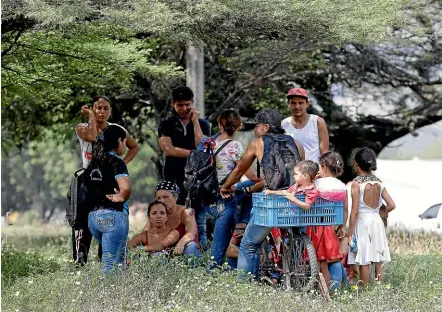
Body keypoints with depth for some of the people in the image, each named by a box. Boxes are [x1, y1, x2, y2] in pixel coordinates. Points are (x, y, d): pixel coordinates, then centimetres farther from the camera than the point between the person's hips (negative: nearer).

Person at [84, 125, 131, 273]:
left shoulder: (93, 162, 14)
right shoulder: (116, 161, -10)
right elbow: (126, 188, -26)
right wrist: (121, 198, -7)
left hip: (93, 216, 8)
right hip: (112, 215, -8)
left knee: (119, 258, 19)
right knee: (111, 264, -5)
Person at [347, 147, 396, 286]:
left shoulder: (357, 184, -11)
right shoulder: (379, 183, 3)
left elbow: (355, 211, -13)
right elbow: (391, 205, -1)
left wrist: (350, 234, -10)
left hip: (362, 223, -5)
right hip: (377, 222, 5)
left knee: (364, 262, 1)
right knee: (378, 262, 10)